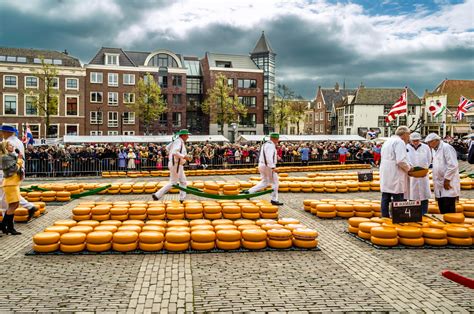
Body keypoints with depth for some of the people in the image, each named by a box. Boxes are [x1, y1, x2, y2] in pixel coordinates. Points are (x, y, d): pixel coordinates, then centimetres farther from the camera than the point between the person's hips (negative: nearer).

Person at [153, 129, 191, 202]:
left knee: (183, 182, 13)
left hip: (179, 165, 10)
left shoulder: (177, 141, 12)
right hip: (176, 164, -10)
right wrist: (184, 156, -25)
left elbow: (168, 147, 24)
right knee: (173, 183, -2)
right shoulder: (178, 141, -17)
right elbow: (175, 152, -30)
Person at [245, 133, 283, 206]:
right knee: (275, 182, 3)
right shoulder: (271, 145, -16)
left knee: (264, 182, 17)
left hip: (262, 165, 10)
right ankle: (274, 200, 9)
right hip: (268, 166, -10)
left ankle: (249, 191, 9)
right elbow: (269, 158, -26)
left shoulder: (265, 144, 16)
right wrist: (273, 167, -29)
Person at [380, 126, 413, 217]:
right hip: (395, 176, -9)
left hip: (385, 175, 9)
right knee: (398, 199, -5)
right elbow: (401, 161, -20)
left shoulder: (387, 141, 18)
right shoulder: (400, 142, -11)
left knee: (385, 198, 9)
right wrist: (408, 168, -3)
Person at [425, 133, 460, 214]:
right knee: (442, 210, 10)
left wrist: (447, 180, -15)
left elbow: (453, 165, -17)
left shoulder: (446, 147, -10)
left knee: (449, 210, -6)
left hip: (448, 183, -8)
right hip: (440, 186, 8)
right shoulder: (435, 150, 16)